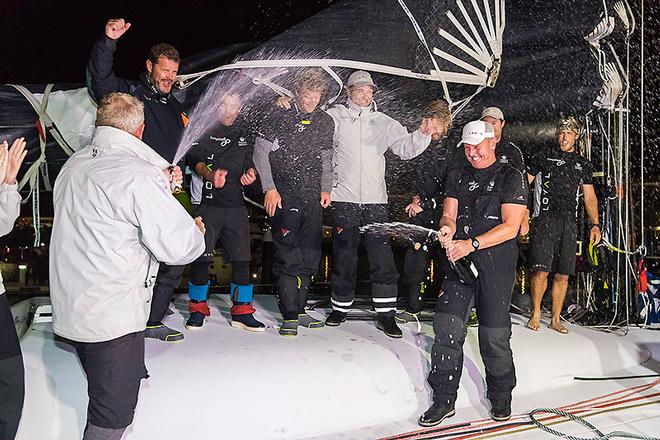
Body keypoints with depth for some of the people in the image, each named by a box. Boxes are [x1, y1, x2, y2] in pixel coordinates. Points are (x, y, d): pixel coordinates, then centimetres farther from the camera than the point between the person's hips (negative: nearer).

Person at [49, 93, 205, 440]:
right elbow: (179, 247, -20)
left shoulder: (73, 166, 7)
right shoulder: (139, 175, -20)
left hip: (69, 309, 9)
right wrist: (196, 230, 2)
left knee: (104, 396, 26)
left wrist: (160, 183, 28)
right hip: (112, 317, -9)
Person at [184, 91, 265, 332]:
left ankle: (241, 311, 14)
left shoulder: (246, 131, 15)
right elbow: (196, 159, -6)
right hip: (208, 202, -3)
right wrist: (209, 174, -25)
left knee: (242, 259, 2)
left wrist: (250, 173, 2)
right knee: (201, 256, -3)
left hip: (236, 205, 3)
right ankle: (198, 308, 15)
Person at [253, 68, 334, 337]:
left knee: (310, 257, 7)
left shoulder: (326, 122, 12)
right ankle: (290, 316, 0)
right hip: (285, 196, -5)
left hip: (314, 198, 5)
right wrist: (270, 188, -9)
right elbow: (260, 153, -2)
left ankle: (299, 311, 18)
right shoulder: (280, 118, -3)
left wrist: (326, 188, 10)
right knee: (288, 257, -7)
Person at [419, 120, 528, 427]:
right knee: (446, 327, -6)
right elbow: (449, 214, 10)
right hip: (460, 262, 4)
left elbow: (510, 227, -9)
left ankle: (500, 398, 23)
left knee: (494, 336, 1)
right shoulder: (457, 177, 16)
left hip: (496, 265, -4)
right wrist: (447, 229, -16)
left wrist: (472, 244, -20)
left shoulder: (512, 178, 0)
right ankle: (444, 400, 5)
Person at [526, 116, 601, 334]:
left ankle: (556, 319, 14)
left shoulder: (583, 164, 18)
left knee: (563, 275, 3)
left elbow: (590, 197, 18)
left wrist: (595, 224, 6)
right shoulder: (543, 158, 7)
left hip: (569, 223, 3)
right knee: (541, 271, -12)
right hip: (544, 220, -3)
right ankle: (535, 313, 6)